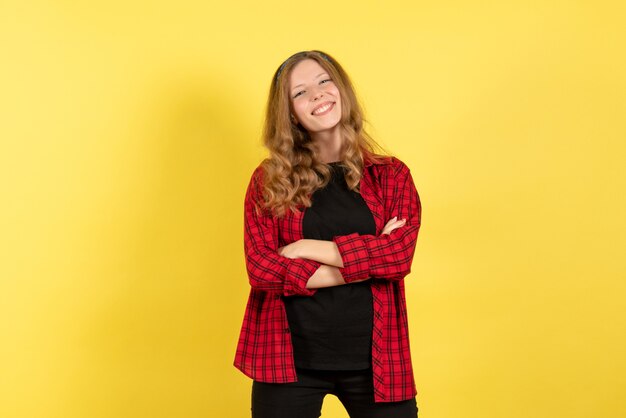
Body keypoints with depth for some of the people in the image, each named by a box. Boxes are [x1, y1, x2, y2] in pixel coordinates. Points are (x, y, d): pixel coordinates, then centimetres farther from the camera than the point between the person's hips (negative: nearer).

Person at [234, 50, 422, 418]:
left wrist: (305, 249, -14)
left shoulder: (391, 175, 4)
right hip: (288, 358, 0)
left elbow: (400, 254, -11)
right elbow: (261, 268, -10)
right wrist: (364, 262, -12)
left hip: (372, 358, 1)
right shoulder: (269, 179, 2)